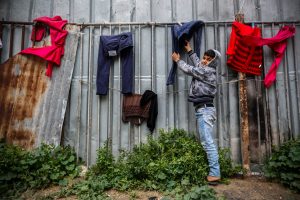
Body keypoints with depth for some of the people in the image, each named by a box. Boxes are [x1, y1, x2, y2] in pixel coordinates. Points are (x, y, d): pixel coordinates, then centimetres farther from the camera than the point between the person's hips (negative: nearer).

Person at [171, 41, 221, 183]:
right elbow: (197, 63, 39)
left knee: (207, 142, -12)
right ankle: (214, 171, 13)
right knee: (206, 142, 9)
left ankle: (215, 173, -9)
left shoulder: (208, 71, -6)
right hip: (203, 110, 10)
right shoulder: (205, 70, 19)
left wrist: (178, 60, 15)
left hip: (204, 109, -10)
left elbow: (189, 69, -2)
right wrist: (190, 51, 45)